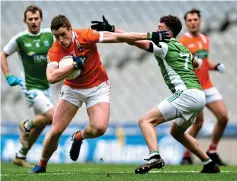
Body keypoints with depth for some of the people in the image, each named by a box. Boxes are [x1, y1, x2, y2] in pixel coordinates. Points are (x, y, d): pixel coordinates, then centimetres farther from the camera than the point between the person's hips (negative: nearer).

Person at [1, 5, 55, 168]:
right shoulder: (20, 39, -10)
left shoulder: (49, 35, -1)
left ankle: (21, 156, 29)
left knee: (40, 124, 12)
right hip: (30, 86, -5)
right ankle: (27, 126, 10)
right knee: (52, 116, -20)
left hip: (46, 86, 5)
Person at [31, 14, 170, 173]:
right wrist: (75, 64, -34)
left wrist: (150, 36, -19)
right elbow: (51, 77, -31)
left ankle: (79, 137, 14)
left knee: (99, 128, -21)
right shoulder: (55, 51, -17)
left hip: (98, 87, -1)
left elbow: (116, 37, -19)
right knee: (55, 131, -6)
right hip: (72, 89, 1)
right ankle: (41, 165, 18)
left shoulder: (85, 36, -21)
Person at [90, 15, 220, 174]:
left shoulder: (164, 46, -2)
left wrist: (111, 28, -12)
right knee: (176, 131, 30)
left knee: (146, 121, -13)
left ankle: (154, 156, -36)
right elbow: (196, 63, 44)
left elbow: (137, 41, -11)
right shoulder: (183, 48, 23)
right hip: (200, 96, 9)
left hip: (187, 94, -9)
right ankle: (210, 165, 29)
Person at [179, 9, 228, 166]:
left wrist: (215, 67, 7)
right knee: (198, 122, -11)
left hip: (208, 86, 7)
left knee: (223, 117, -1)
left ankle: (212, 152, 14)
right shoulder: (183, 41, -7)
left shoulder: (205, 39, 13)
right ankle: (186, 156, 6)